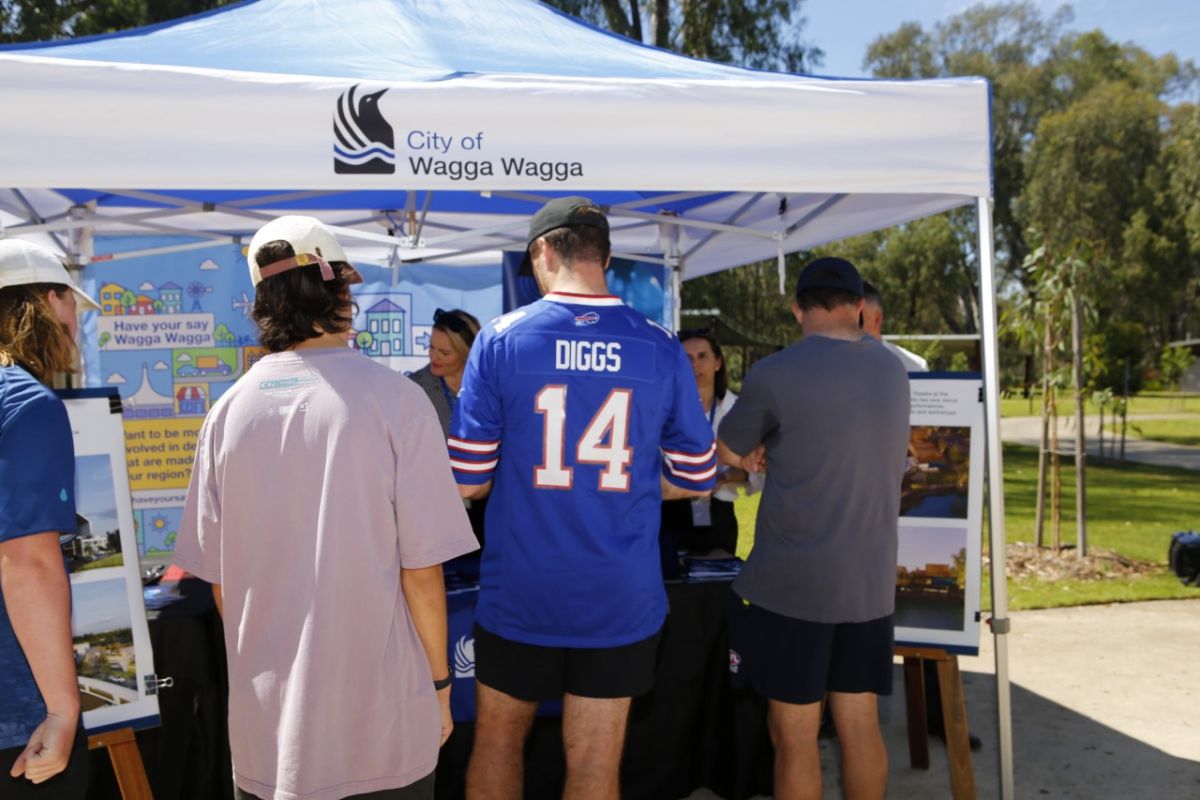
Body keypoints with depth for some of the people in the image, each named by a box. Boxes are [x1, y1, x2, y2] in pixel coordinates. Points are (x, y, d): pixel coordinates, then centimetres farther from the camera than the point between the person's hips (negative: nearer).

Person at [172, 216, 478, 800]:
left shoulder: (228, 412, -4)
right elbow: (421, 570, -13)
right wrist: (440, 682, 1)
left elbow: (218, 577, 3)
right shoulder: (395, 400, -15)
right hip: (382, 723, -3)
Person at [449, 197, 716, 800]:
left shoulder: (501, 339, -9)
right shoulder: (661, 350, -4)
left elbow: (467, 481, -8)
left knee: (498, 739, 20)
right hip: (620, 599, 1)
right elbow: (695, 480, 3)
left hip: (519, 593, -1)